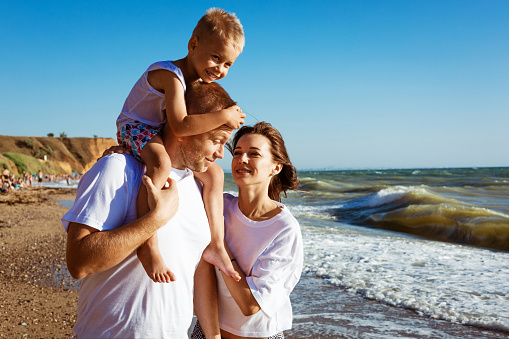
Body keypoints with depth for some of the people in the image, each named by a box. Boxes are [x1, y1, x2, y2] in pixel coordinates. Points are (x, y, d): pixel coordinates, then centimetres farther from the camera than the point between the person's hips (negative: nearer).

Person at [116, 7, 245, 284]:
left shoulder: (199, 80, 5)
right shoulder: (171, 75, -26)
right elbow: (181, 127, -35)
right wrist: (222, 117, -29)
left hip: (161, 135, 9)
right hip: (135, 128, -9)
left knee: (213, 172, 3)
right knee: (161, 162, -42)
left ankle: (216, 244, 0)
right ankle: (147, 246, -44)